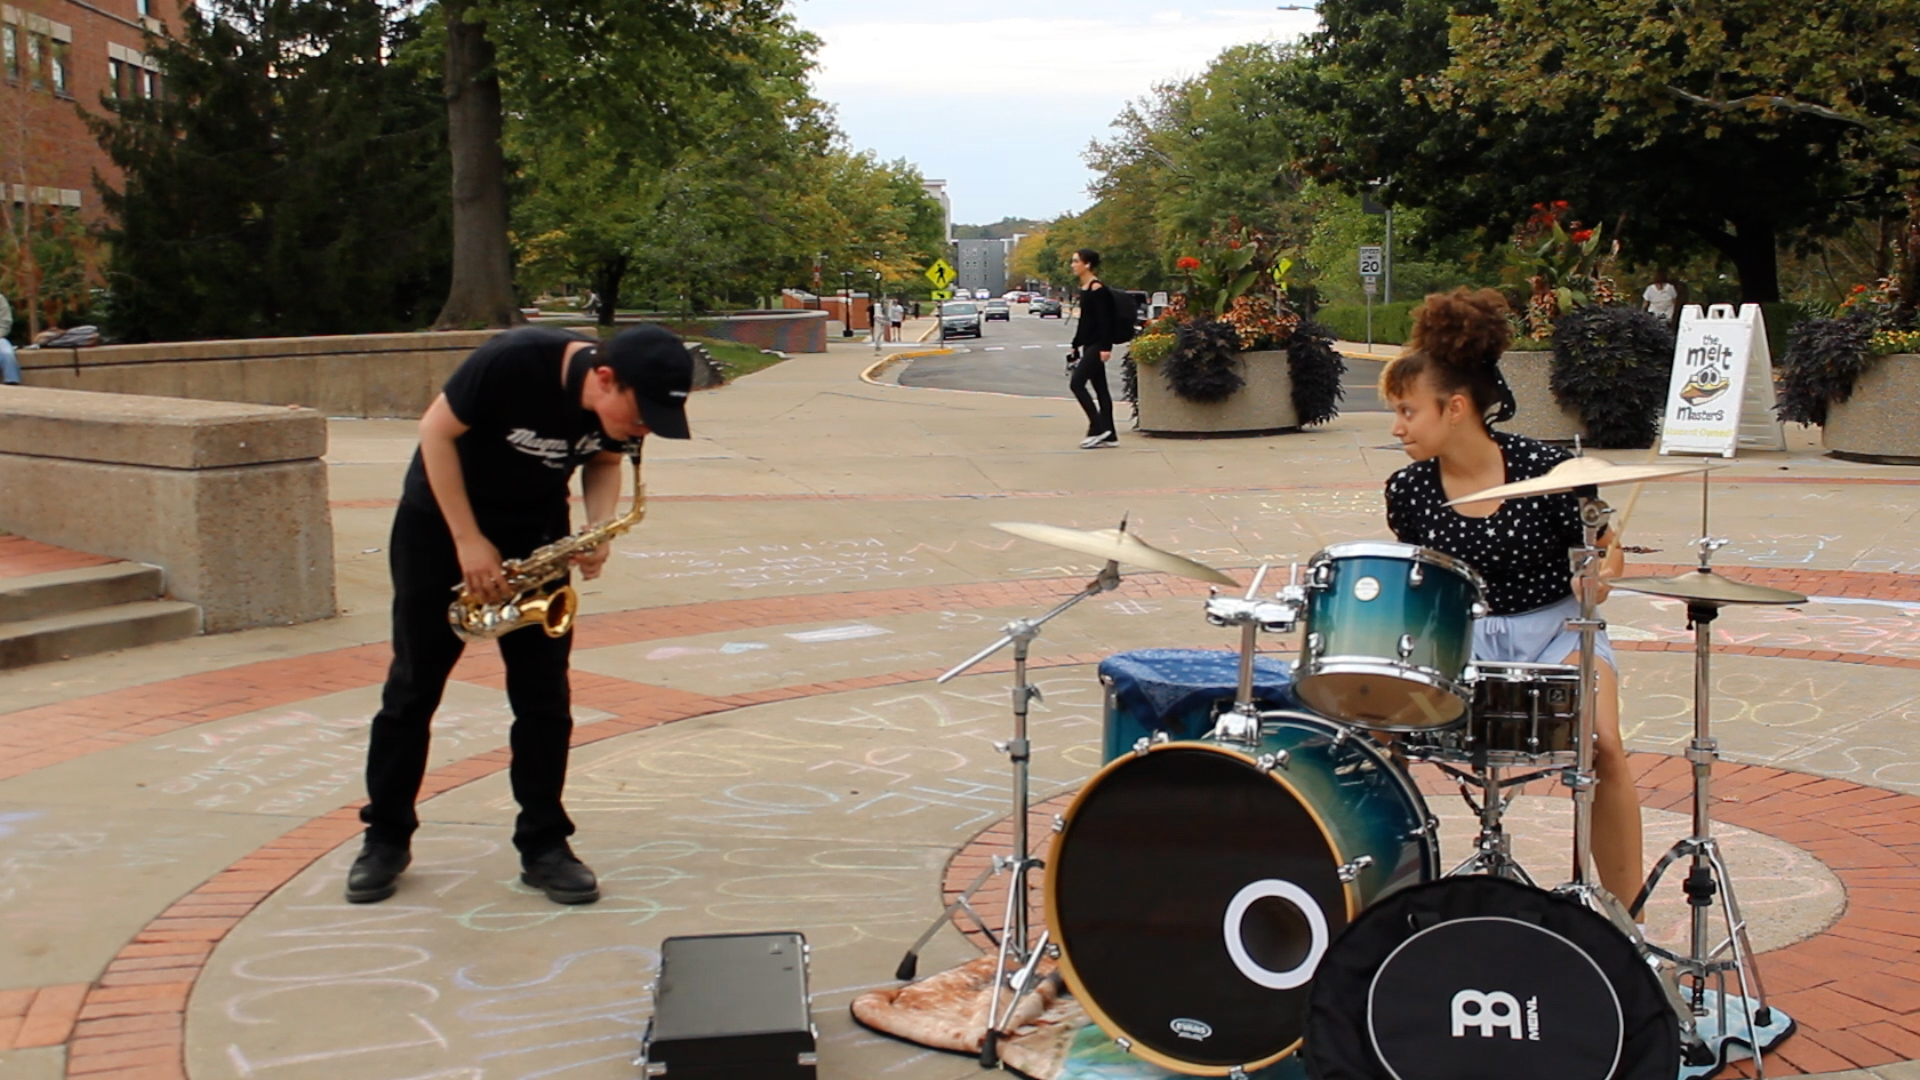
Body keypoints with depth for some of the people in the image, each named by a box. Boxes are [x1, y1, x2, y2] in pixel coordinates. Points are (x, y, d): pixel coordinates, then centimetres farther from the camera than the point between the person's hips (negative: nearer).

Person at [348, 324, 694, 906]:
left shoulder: (623, 404, -18)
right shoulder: (512, 362, -34)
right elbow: (436, 430, -22)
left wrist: (599, 532, -17)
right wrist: (468, 541, -23)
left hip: (536, 532, 4)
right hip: (441, 520, -4)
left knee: (544, 692, -2)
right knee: (414, 682, 2)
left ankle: (543, 845, 7)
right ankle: (386, 836, 15)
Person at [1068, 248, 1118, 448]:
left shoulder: (1097, 288, -14)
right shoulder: (1084, 288, 14)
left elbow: (1104, 320, -19)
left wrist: (1105, 347, -24)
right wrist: (1076, 345, 23)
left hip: (1096, 345, -9)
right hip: (1088, 345, 9)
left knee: (1076, 383, -11)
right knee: (1100, 387, 9)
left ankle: (1098, 428, -8)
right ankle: (1108, 435, 11)